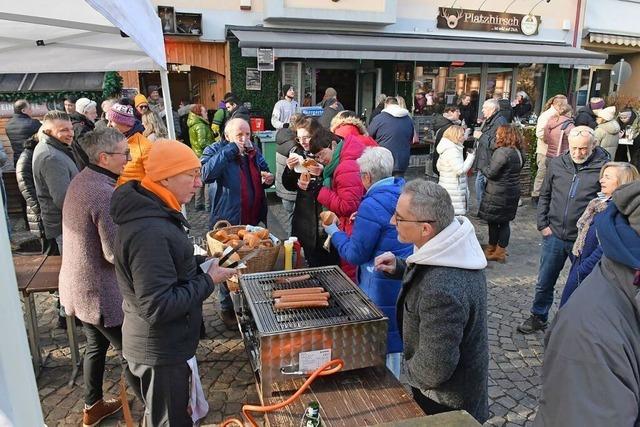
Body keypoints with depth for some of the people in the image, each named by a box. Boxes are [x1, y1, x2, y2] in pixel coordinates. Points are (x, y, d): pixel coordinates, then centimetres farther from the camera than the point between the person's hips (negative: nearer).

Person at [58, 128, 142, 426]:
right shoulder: (106, 194, -28)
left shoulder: (82, 179, 2)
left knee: (96, 344, 25)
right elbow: (117, 254, -27)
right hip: (102, 292, -9)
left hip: (78, 285, 10)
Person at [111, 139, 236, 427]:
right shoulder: (150, 232, -31)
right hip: (162, 354, -9)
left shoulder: (152, 212, 2)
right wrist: (208, 281, -22)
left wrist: (202, 263, 1)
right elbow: (158, 307, -31)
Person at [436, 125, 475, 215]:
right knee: (455, 214, -9)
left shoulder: (446, 149, 14)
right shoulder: (452, 151, -17)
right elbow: (461, 170, -21)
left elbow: (439, 167, 23)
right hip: (454, 190, -10)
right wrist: (471, 156, -13)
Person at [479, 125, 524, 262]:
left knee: (493, 222, 7)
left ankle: (492, 250, 20)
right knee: (504, 222, 13)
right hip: (512, 193, 8)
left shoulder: (502, 152, -21)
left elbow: (490, 172, -22)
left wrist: (483, 167, -1)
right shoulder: (518, 152, 7)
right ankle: (501, 251, 20)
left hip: (497, 194, -8)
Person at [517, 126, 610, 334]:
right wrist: (542, 225, 2)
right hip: (555, 235, 3)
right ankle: (538, 317, 34)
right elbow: (545, 195, 10)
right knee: (544, 282, 15)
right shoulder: (557, 164, 0)